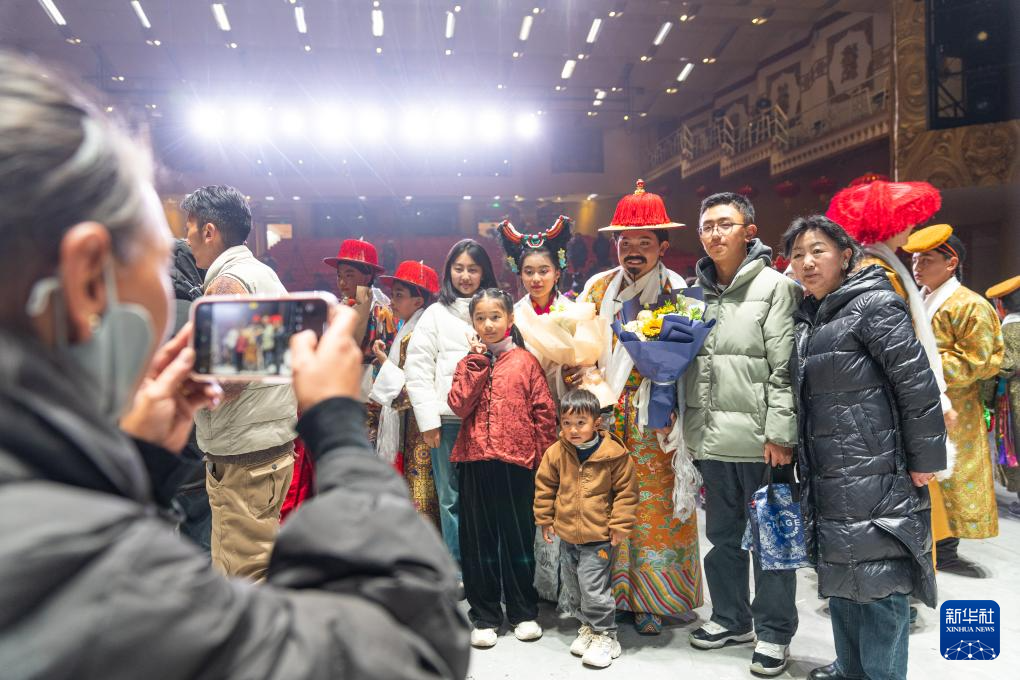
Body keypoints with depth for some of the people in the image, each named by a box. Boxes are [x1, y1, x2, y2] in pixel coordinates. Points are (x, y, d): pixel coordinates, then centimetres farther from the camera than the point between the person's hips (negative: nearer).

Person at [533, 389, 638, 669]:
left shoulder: (614, 454, -15)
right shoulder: (555, 453, -5)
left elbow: (626, 491, -6)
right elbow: (544, 487, 7)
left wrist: (619, 525, -7)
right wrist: (544, 519, 8)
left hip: (599, 537, -5)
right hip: (566, 535, 5)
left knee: (593, 588, -4)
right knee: (573, 587, 18)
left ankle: (605, 635, 15)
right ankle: (587, 626, 38)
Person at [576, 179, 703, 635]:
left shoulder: (676, 293, 2)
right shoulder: (599, 288, 10)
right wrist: (573, 371, -2)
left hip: (656, 424, -2)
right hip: (604, 417, 2)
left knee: (654, 506, 1)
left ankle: (650, 600, 15)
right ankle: (609, 594, 17)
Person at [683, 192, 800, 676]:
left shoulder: (774, 286, -5)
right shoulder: (696, 292, 12)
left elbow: (785, 368, -11)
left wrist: (780, 433, -16)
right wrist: (687, 427, 12)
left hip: (759, 441, -5)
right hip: (711, 440, 6)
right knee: (721, 534, 17)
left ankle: (774, 631, 22)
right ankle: (731, 617, 34)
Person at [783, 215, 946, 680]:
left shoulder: (873, 304, -11)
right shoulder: (807, 318, 13)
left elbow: (918, 384, -15)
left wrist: (924, 460, -15)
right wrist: (789, 445, 16)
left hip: (875, 478, -8)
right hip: (827, 479, 9)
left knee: (876, 581, -2)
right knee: (839, 574, 17)